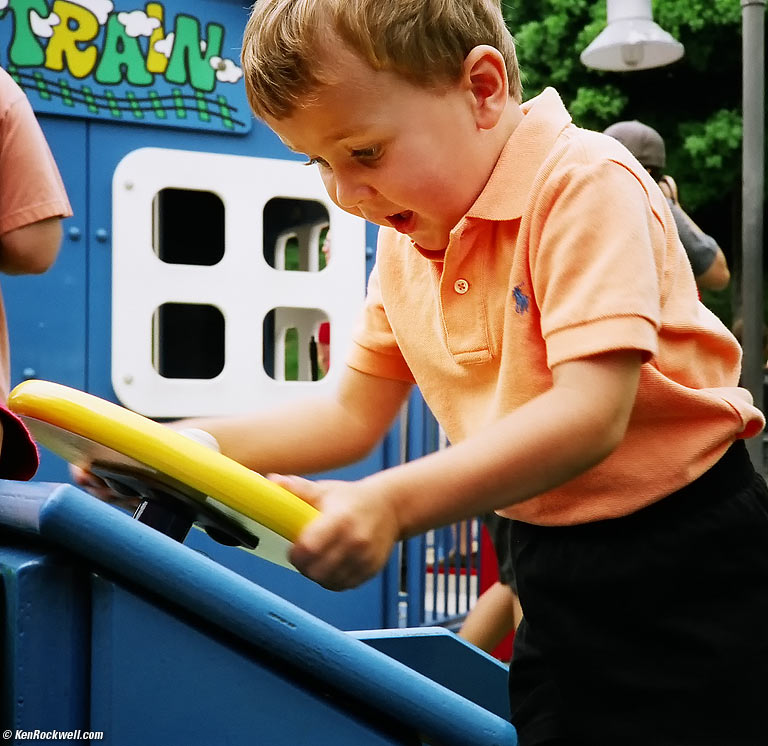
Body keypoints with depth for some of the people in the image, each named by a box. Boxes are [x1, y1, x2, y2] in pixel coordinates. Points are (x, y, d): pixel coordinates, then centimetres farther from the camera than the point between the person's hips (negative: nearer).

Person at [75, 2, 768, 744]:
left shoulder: (584, 183, -21)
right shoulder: (405, 238, 3)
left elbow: (589, 415, -31)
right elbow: (351, 415, 8)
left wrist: (391, 504, -39)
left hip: (685, 563, -6)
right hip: (553, 564, 7)